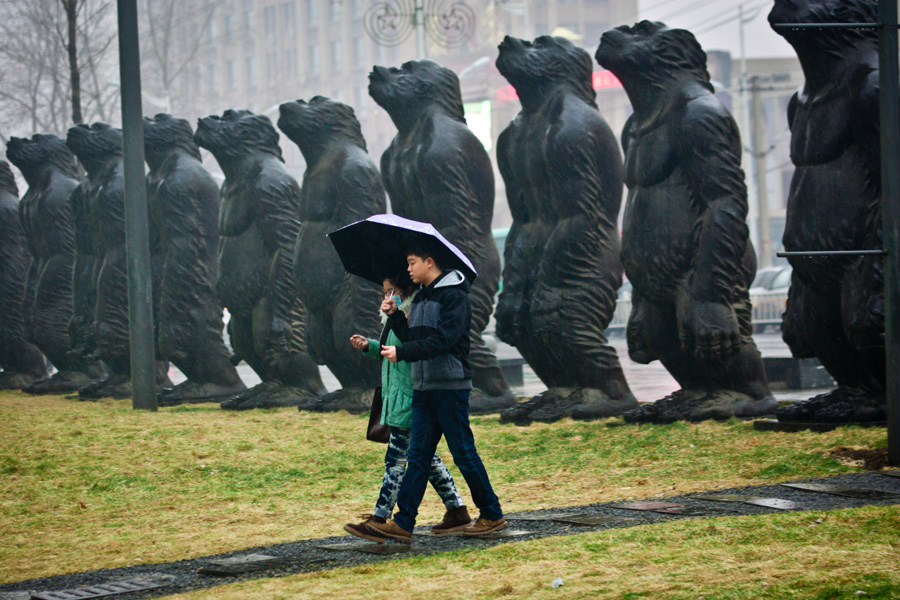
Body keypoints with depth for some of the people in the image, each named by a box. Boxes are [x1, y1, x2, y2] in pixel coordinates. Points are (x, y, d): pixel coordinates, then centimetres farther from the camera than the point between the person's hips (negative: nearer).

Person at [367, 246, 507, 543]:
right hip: (423, 386, 8)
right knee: (417, 455, 2)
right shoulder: (420, 299, 17)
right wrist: (395, 317, 5)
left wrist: (402, 353, -22)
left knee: (463, 453, -2)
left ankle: (492, 515, 10)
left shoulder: (454, 296, -10)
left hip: (450, 386, -8)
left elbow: (442, 340, -21)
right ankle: (403, 523, -2)